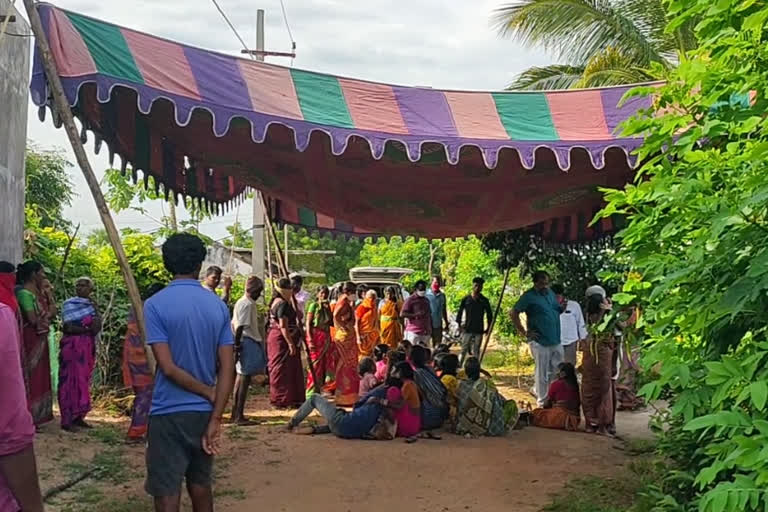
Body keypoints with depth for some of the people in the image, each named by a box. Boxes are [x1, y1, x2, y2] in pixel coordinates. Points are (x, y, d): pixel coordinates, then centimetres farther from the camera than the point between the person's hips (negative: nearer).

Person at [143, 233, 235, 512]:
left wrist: (209, 393, -5)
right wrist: (215, 419, -5)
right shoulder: (218, 305, 1)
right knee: (201, 483, 19)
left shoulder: (155, 304, -10)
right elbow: (227, 369, -4)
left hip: (168, 413, -4)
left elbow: (168, 367, -16)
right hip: (204, 412, 4)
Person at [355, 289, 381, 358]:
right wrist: (358, 337, -15)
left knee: (371, 355, 5)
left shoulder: (375, 308, 9)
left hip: (373, 336, 6)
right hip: (364, 335, -6)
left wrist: (378, 336, 12)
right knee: (364, 356, -6)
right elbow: (356, 323, -10)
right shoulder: (361, 308, -8)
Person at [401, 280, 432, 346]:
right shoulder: (410, 300, -3)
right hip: (414, 332, -6)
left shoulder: (426, 300, 16)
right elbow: (402, 314, -11)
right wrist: (416, 314, -18)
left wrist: (431, 330, 17)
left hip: (426, 332, 6)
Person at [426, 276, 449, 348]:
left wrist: (446, 323, 16)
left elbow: (444, 310, 15)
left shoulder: (442, 295, 7)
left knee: (438, 343, 6)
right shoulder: (426, 294, -5)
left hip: (438, 324, 4)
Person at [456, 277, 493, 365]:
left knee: (476, 351, 4)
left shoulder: (484, 300, 3)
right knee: (464, 350, 0)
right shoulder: (466, 299, 2)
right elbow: (460, 312, 6)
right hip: (467, 329, -1)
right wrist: (459, 325, 0)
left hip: (479, 330, 1)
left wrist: (488, 327, 5)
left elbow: (489, 314, 9)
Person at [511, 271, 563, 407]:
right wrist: (524, 333, -12)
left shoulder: (550, 293, 11)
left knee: (557, 372, 13)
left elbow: (558, 311, 23)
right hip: (540, 342, -7)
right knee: (542, 374, 1)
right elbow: (514, 314, -12)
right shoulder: (529, 296, -9)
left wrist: (563, 307, -1)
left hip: (556, 340, 7)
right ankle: (542, 402, 13)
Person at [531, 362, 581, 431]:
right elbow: (579, 403, 15)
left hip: (560, 414, -7)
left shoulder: (556, 384, -7)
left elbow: (547, 404, 2)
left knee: (535, 413, 1)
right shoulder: (576, 385, 7)